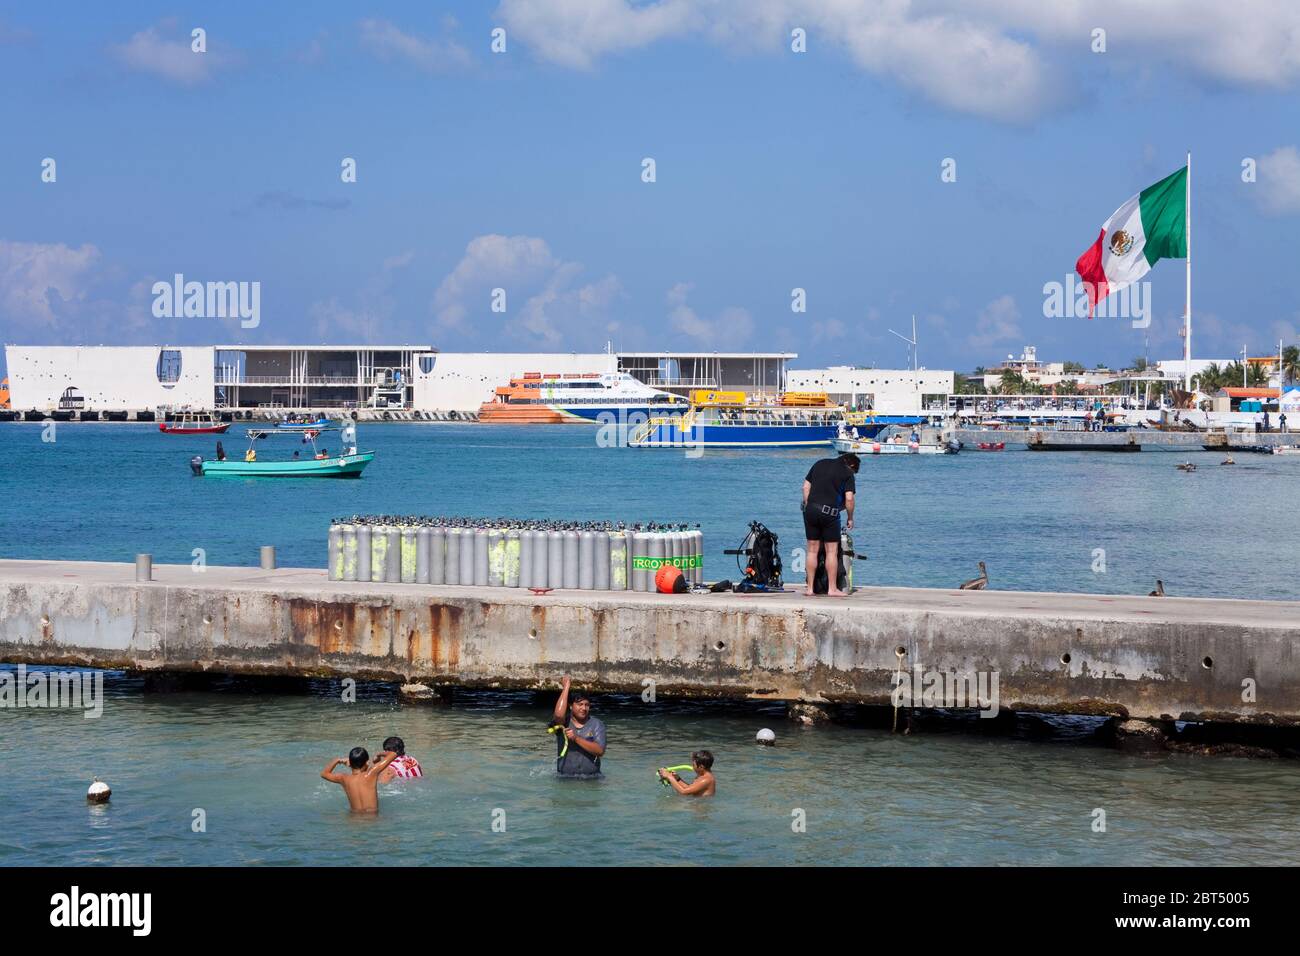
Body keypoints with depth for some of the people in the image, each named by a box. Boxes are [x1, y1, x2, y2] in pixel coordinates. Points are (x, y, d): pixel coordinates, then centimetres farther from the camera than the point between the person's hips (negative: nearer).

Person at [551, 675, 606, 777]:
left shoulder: (596, 724, 5)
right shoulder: (564, 722, 3)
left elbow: (600, 751, -6)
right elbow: (559, 714, -22)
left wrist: (576, 738, -15)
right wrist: (566, 687, -12)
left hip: (591, 777, 0)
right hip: (565, 777, 0)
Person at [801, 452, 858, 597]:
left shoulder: (820, 464, 15)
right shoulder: (848, 473, 1)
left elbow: (806, 486, 13)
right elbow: (849, 498, -8)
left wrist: (807, 505, 15)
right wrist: (850, 518, 5)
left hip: (811, 509, 4)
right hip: (829, 512, -4)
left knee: (812, 550, 9)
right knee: (832, 551, 4)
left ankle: (810, 588, 10)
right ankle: (832, 588, 4)